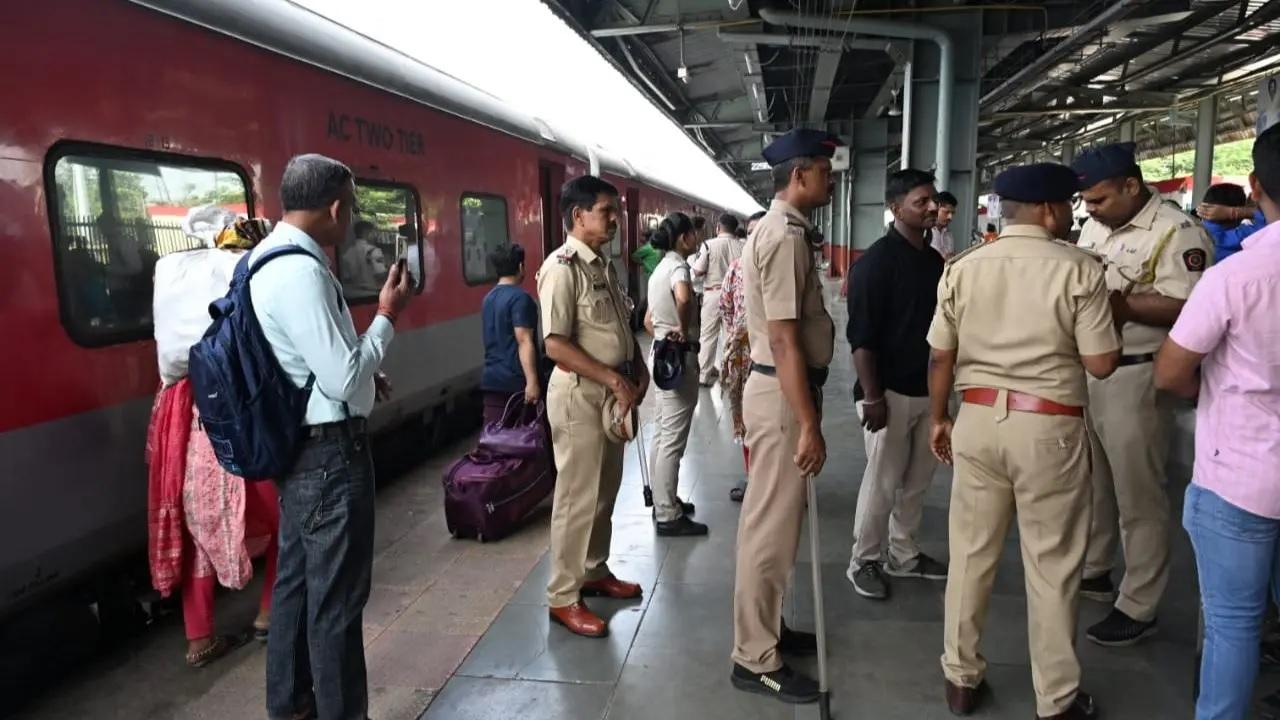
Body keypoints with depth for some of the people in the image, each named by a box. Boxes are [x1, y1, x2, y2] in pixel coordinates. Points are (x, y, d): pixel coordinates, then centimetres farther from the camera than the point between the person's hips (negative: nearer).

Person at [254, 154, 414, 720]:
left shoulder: (268, 258, 8)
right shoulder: (302, 271, -23)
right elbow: (343, 380, -24)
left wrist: (361, 374, 13)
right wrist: (388, 314, -13)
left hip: (297, 446, 10)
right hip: (330, 451, -10)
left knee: (297, 579, 21)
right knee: (337, 595, 4)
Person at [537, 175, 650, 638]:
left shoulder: (604, 265, 12)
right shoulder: (562, 268, -16)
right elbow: (556, 344, -22)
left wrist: (638, 368, 7)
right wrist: (614, 379, -21)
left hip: (612, 391, 9)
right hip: (580, 394, -9)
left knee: (604, 491, 17)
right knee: (578, 496, -2)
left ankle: (595, 572, 33)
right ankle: (563, 597, 10)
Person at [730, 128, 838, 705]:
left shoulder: (780, 229, 14)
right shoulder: (785, 235, -18)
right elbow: (783, 339, -23)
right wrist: (808, 423, -23)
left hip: (782, 389, 10)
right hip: (782, 394, -10)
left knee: (774, 520, 19)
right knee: (771, 526, -1)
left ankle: (765, 629, 34)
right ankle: (755, 659, 13)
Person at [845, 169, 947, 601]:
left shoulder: (936, 260, 11)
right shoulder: (876, 261, -12)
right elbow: (861, 336, -16)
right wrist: (871, 396, -20)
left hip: (928, 389, 7)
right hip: (890, 391, -7)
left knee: (917, 479, 15)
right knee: (882, 481, 1)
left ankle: (902, 555, 30)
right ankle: (864, 561, 16)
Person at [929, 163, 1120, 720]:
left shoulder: (963, 268, 2)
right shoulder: (1078, 269, -8)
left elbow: (941, 357, 5)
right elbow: (1101, 364, -7)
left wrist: (939, 418, 18)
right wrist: (1106, 311, 11)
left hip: (978, 418, 3)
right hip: (1049, 426, -3)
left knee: (971, 553, 13)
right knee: (1051, 564, 10)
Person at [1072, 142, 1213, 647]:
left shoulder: (1176, 232, -14)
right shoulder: (1094, 227, 9)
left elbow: (1185, 307, -22)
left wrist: (1117, 303, -23)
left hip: (1135, 378, -8)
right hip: (1083, 371, 8)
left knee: (1138, 496, 3)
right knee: (1091, 482, 19)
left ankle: (1138, 608, 15)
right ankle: (1092, 571, 37)